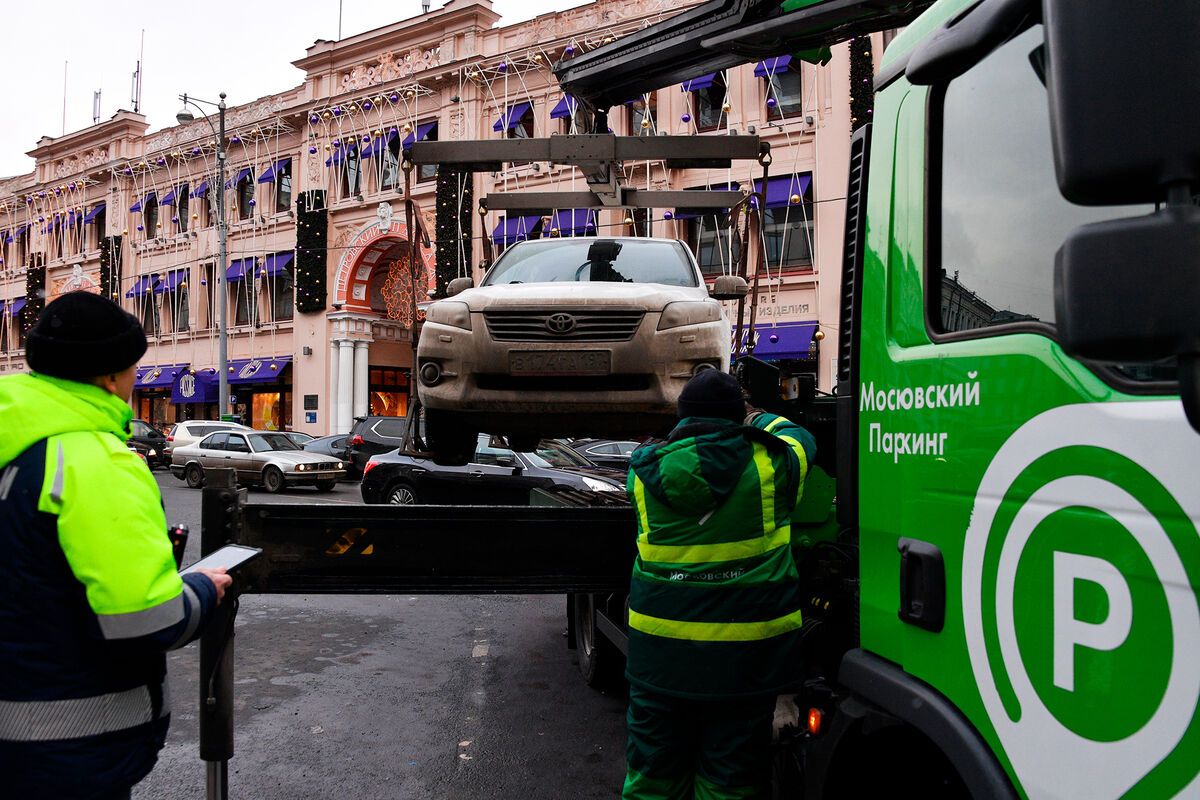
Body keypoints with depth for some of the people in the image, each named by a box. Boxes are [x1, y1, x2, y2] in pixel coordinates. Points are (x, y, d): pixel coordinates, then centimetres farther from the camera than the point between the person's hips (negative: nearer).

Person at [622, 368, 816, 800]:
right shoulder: (769, 463, -5)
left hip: (660, 645, 2)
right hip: (745, 650, -2)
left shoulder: (647, 469, 0)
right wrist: (761, 420, 35)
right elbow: (801, 440, 16)